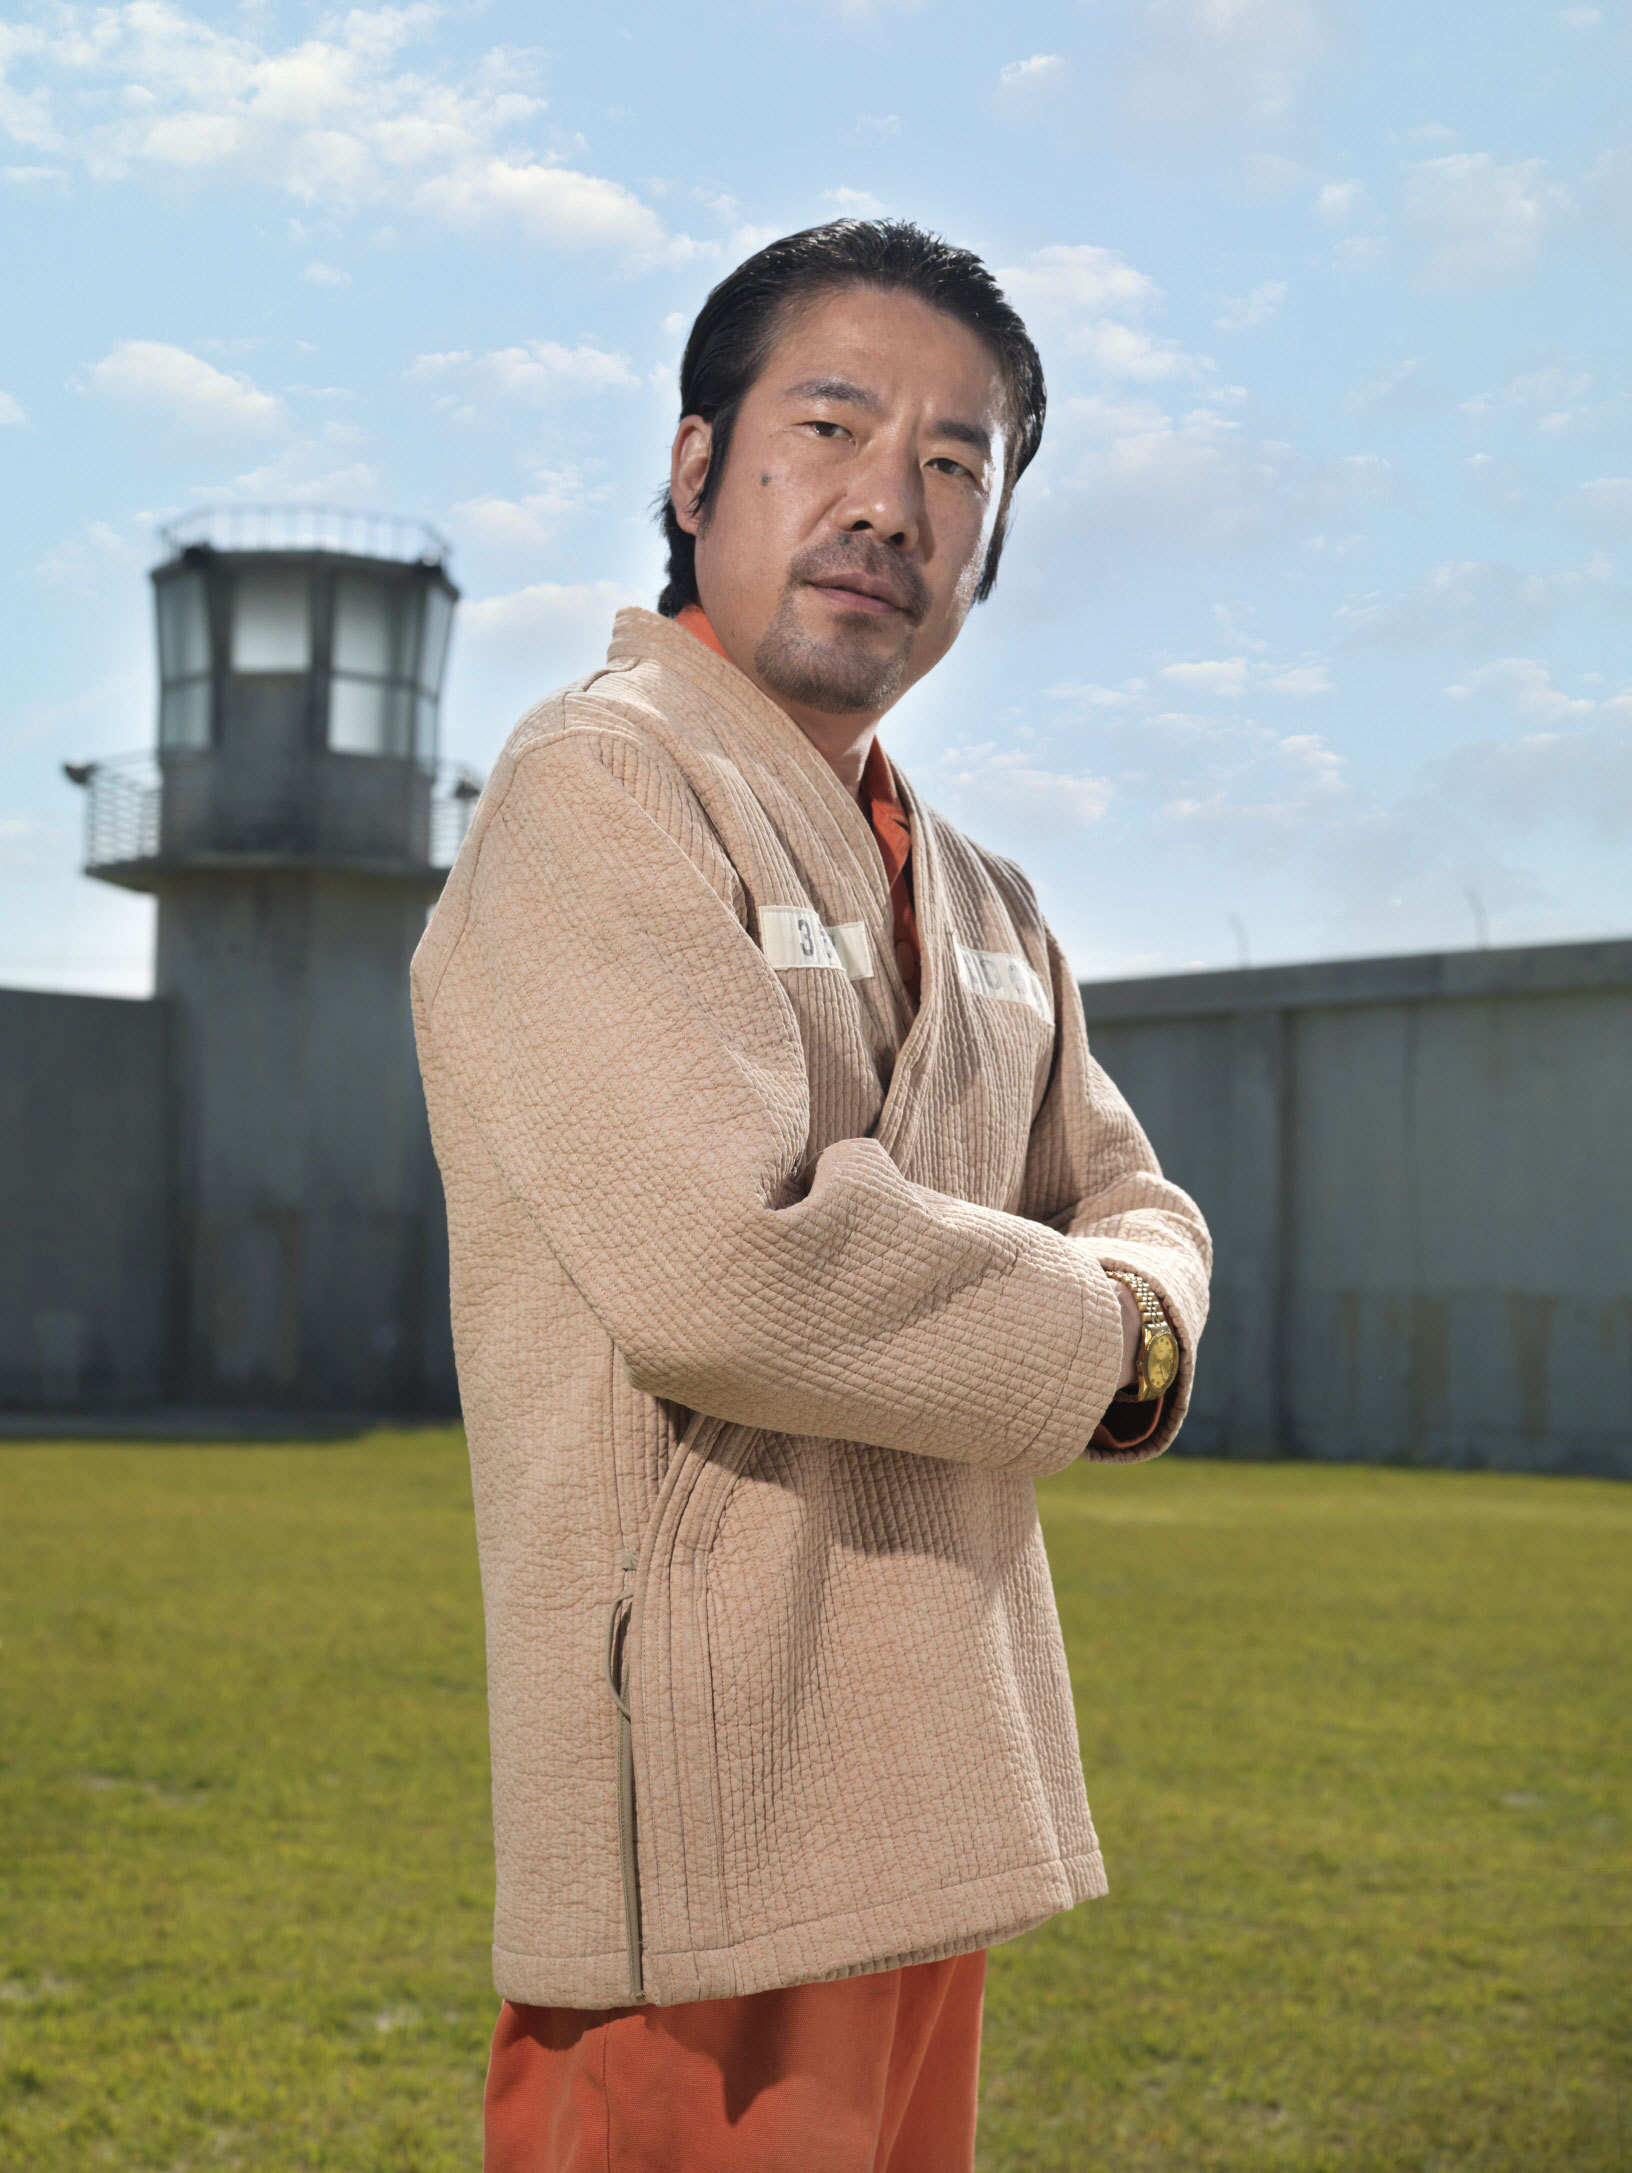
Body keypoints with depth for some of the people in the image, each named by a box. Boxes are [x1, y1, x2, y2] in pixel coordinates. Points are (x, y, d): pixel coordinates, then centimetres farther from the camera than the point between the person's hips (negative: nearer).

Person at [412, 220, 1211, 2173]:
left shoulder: (979, 904, 17)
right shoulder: (600, 786, -12)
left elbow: (1132, 1204, 21)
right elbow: (724, 1259, -25)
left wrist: (1143, 1309, -4)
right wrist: (1101, 1342, -8)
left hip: (929, 1811, 9)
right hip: (708, 1797, -8)